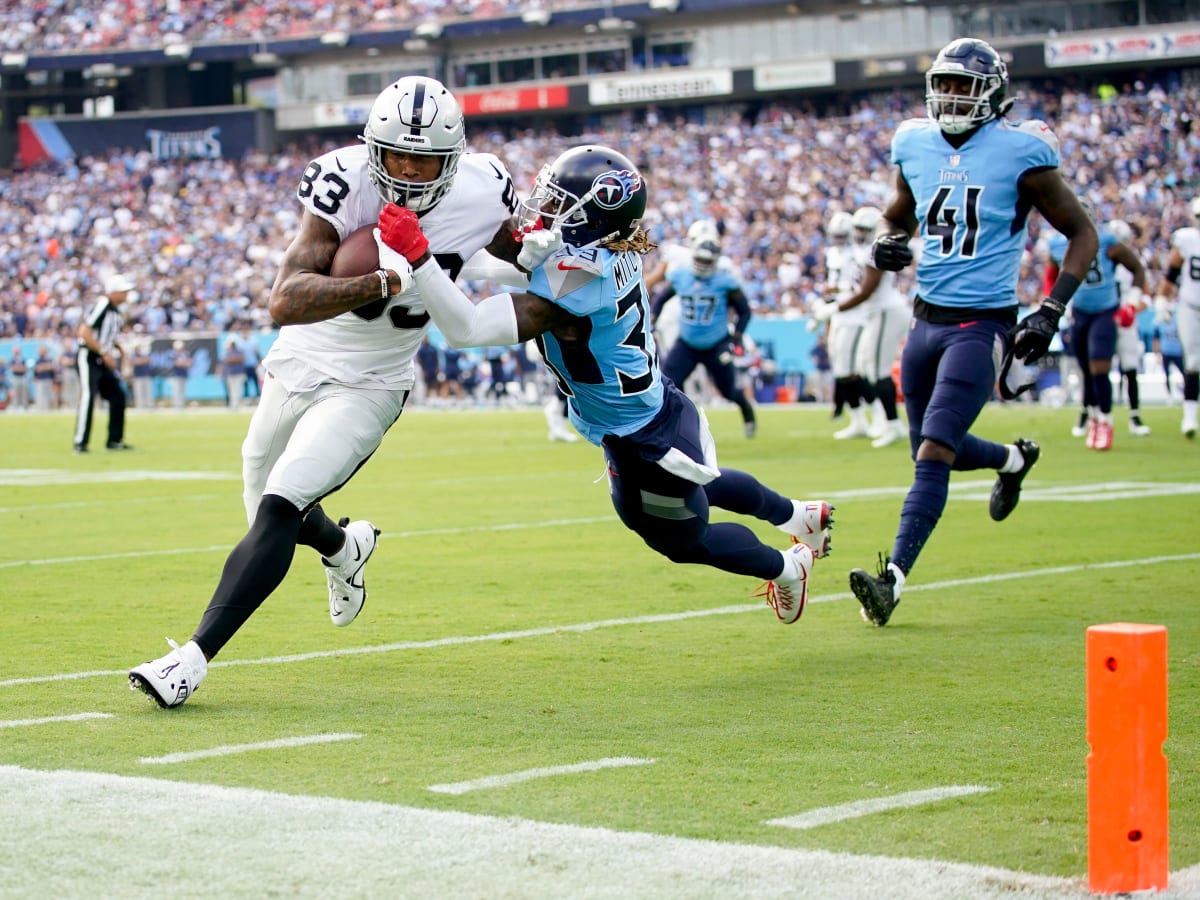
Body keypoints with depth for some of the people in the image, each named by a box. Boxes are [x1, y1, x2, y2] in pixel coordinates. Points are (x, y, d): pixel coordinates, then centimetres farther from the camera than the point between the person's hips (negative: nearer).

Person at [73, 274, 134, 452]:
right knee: (88, 396, -17)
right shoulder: (102, 306, -18)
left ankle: (114, 440, 18)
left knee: (118, 394, 9)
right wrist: (104, 352, -22)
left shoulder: (116, 311, 9)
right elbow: (84, 332, -24)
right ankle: (80, 443, -16)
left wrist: (117, 347, 6)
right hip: (88, 357, -9)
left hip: (104, 361, 9)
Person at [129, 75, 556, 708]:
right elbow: (285, 302, -37)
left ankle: (194, 657, -19)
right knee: (269, 515, 19)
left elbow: (517, 251, 11)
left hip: (367, 388, -1)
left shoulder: (481, 192, -15)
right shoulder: (343, 184, -25)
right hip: (297, 365, 2)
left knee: (279, 509, -20)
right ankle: (344, 546, 54)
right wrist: (381, 283, -49)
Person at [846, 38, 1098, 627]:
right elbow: (897, 218, 23)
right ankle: (1013, 459, 48)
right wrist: (885, 244, -2)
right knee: (933, 448, 18)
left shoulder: (1019, 154, -9)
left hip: (983, 324, -6)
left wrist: (1052, 310, -12)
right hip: (927, 319, 6)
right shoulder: (915, 147, 6)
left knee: (933, 454, -15)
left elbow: (1082, 233, -2)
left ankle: (892, 579, -16)